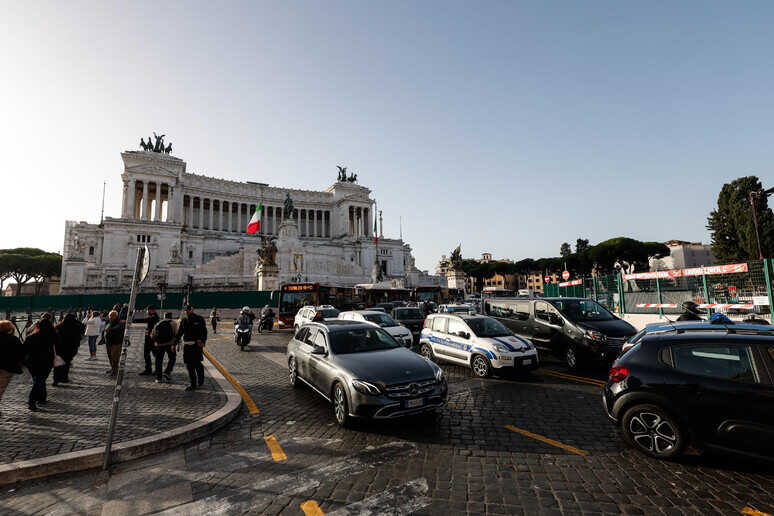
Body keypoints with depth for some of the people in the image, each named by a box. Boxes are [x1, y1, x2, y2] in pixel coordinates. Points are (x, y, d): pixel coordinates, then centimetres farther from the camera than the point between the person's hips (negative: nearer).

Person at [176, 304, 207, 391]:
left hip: (197, 344, -5)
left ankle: (200, 381, 15)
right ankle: (193, 384, 15)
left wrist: (203, 341, -21)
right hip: (187, 345, 5)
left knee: (197, 363, -10)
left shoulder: (199, 319, -2)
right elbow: (179, 333, 18)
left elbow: (204, 331, -7)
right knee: (189, 365, 5)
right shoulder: (183, 320, 11)